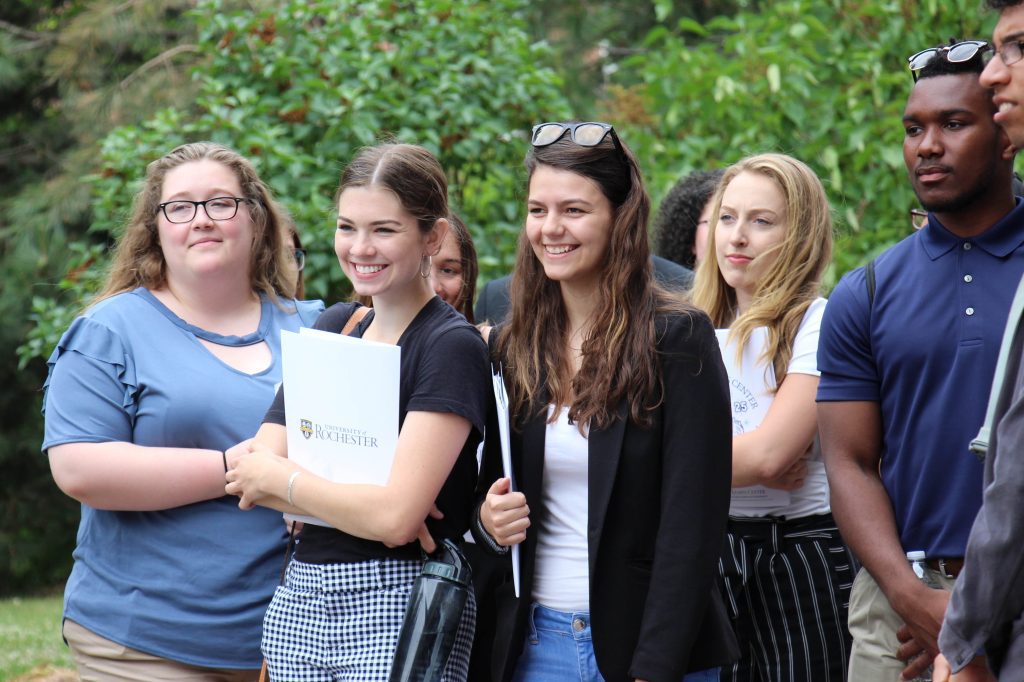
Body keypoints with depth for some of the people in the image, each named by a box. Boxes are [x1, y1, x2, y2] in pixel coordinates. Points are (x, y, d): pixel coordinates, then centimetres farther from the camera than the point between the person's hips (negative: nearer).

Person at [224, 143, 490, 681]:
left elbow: (394, 517, -19)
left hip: (397, 607, -6)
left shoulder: (451, 346, -9)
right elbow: (245, 475, 3)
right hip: (299, 602, 6)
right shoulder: (331, 328, 12)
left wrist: (277, 475, -6)